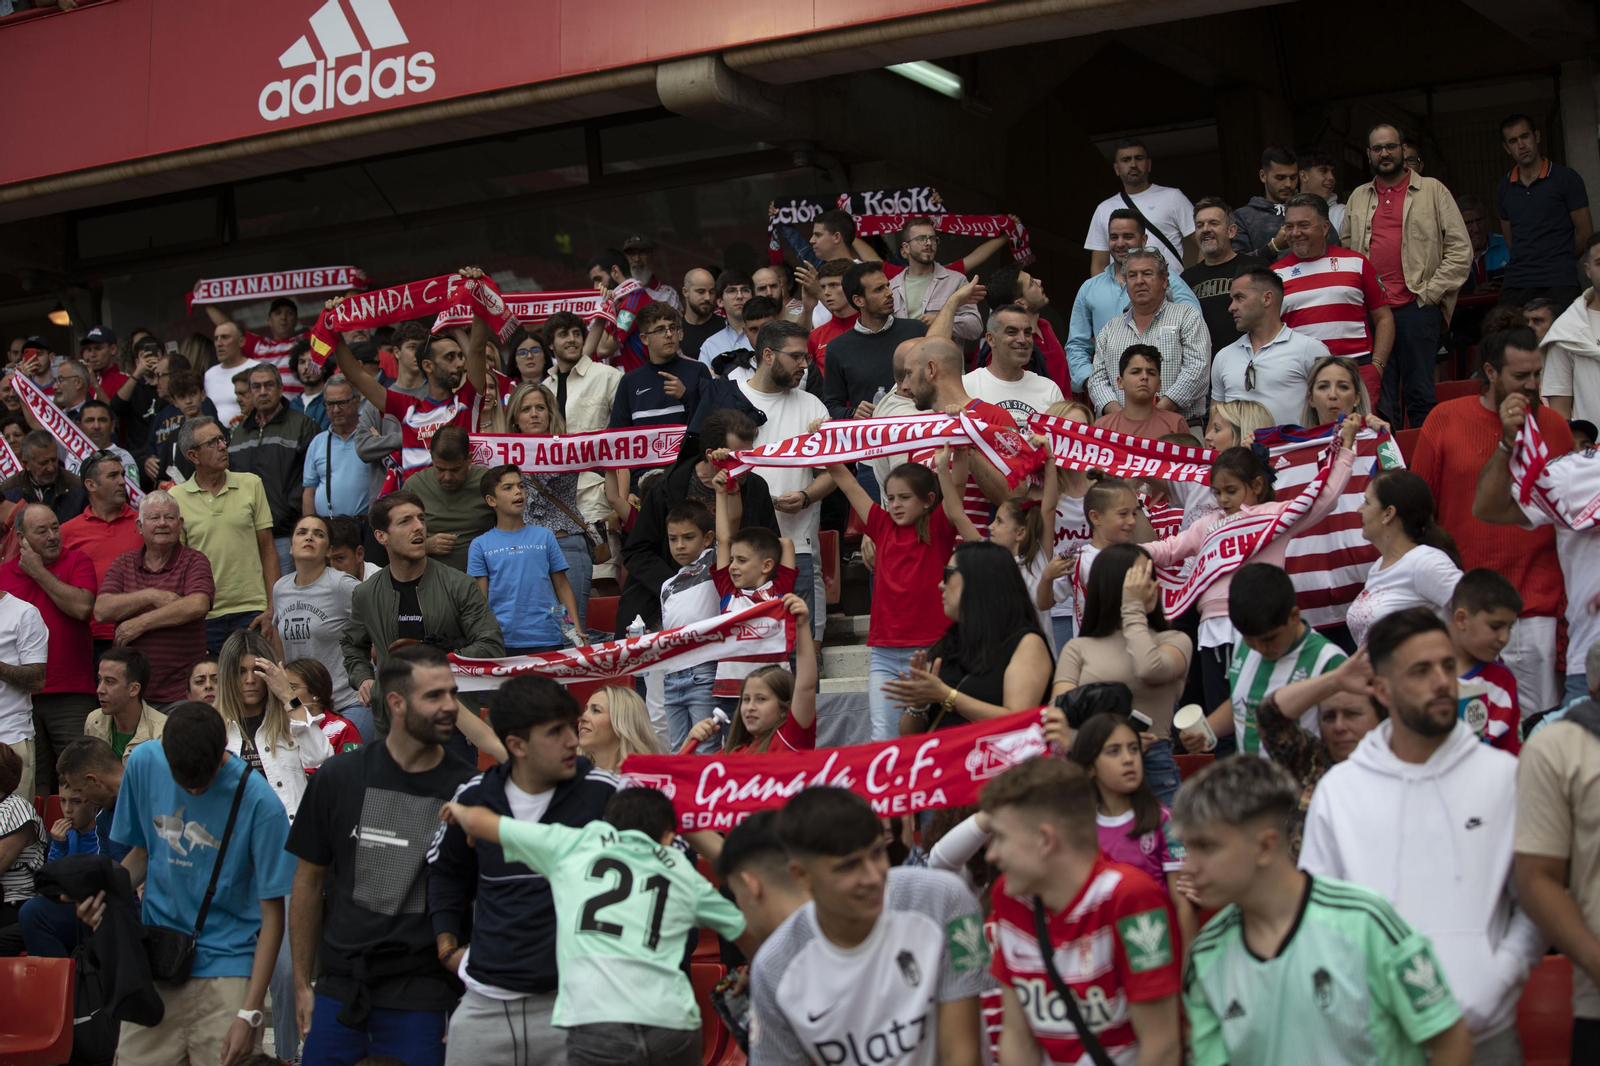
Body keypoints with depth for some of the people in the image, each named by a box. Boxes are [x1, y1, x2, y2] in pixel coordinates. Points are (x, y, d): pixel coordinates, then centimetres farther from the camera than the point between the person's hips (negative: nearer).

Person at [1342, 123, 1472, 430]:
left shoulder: (1432, 191, 6)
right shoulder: (1358, 198, 17)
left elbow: (1461, 250, 2)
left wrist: (1430, 293, -5)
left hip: (1416, 309, -3)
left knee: (1421, 394, -2)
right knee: (1380, 398, 2)